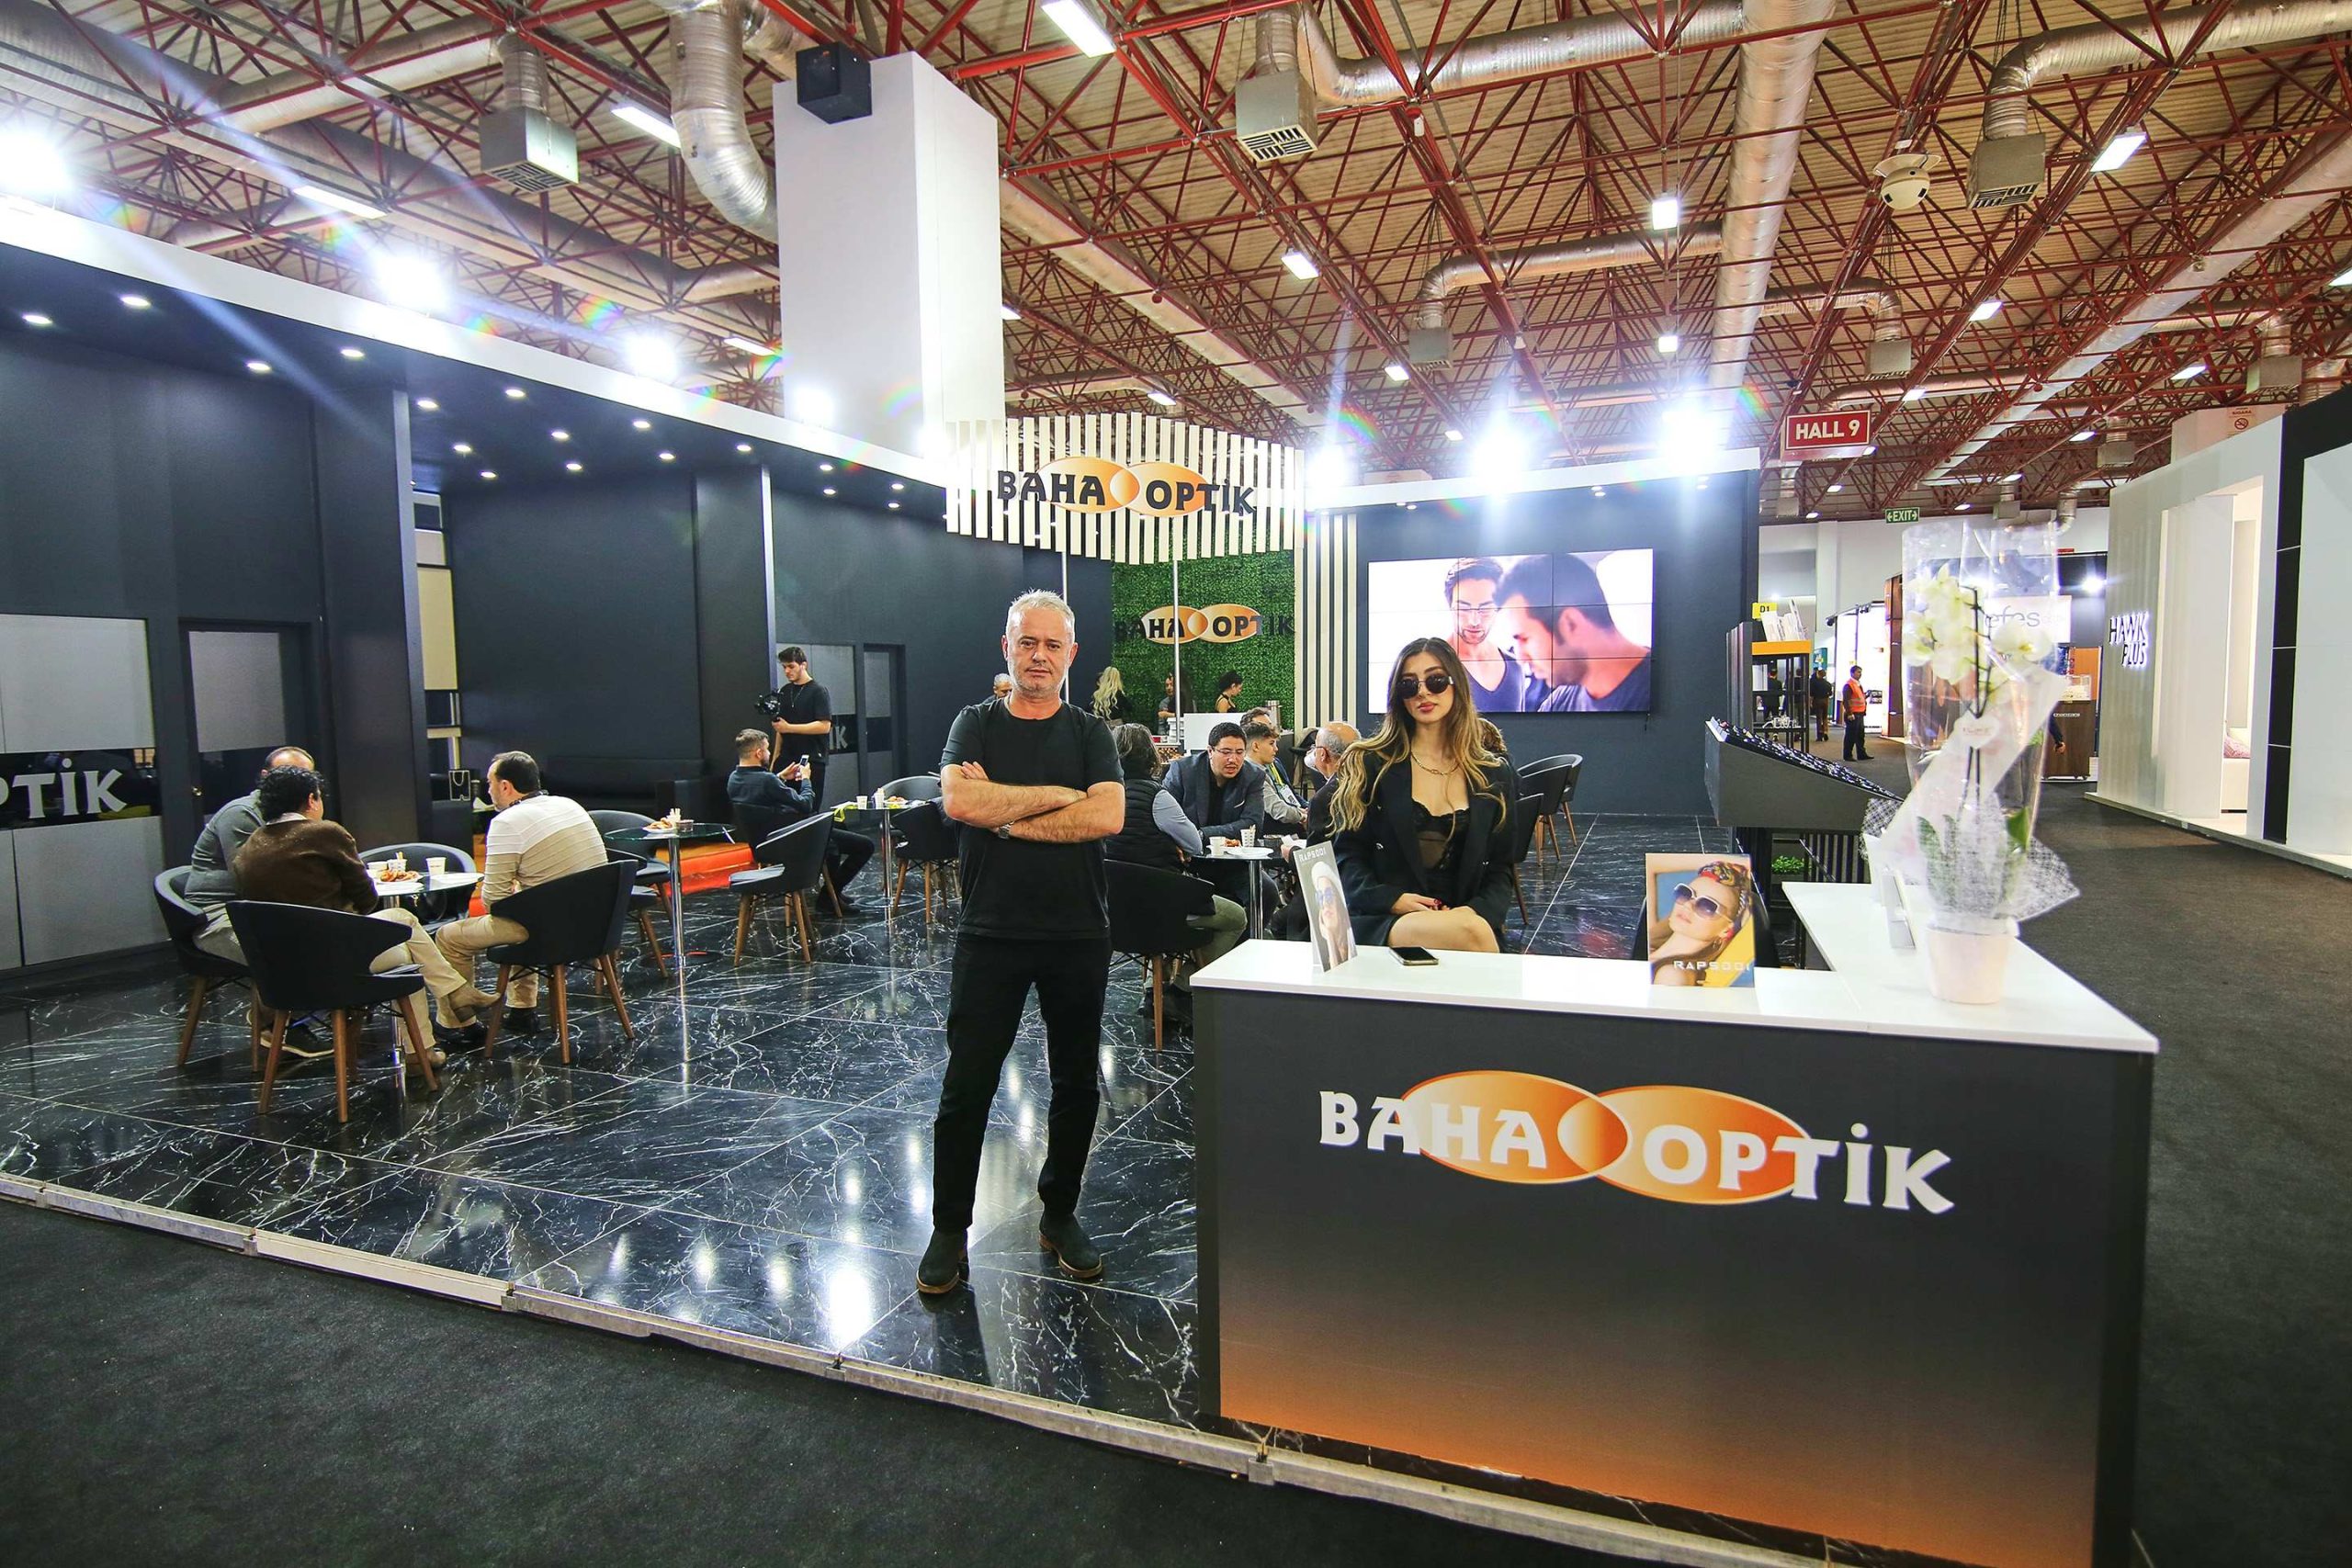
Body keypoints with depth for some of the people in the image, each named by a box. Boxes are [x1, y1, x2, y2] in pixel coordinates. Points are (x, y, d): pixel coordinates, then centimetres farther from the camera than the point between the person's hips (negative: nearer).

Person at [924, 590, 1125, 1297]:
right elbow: (958, 800, -15)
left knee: (1076, 1085, 12)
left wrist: (1008, 818, -12)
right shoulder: (976, 725, 5)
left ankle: (1060, 1213, 31)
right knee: (966, 1086, 3)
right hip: (990, 933, -1)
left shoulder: (1090, 733, 5)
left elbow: (1108, 815, -13)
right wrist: (1057, 796, -12)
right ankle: (949, 1230, 20)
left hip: (1079, 935, 1)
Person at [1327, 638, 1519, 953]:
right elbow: (1346, 856, 5)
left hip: (1464, 916, 3)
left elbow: (1501, 869, 14)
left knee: (1476, 925, -34)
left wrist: (1476, 910, -8)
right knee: (1469, 931, -34)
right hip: (1377, 923, -2)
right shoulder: (1368, 765, 8)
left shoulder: (1495, 775, 14)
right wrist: (1392, 900, -13)